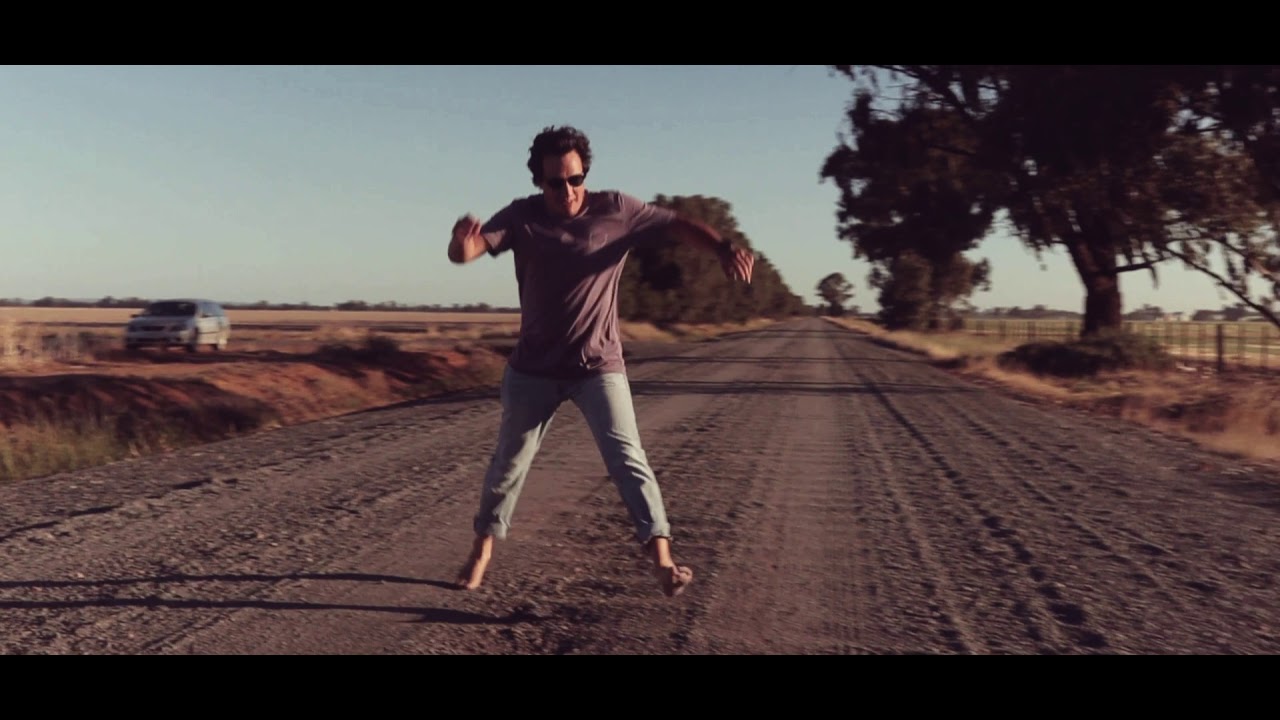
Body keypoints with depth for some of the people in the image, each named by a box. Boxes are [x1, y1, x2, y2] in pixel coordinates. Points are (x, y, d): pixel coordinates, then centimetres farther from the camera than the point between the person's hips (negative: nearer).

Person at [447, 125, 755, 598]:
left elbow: (677, 225, -14)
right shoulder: (522, 216, -8)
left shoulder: (617, 210, -9)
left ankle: (662, 557, -17)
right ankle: (484, 546, 33)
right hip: (533, 369, 2)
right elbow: (466, 251, -20)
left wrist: (722, 248, -36)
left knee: (626, 456, -14)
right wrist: (463, 241, -47)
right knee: (508, 461, 14)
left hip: (599, 366, -1)